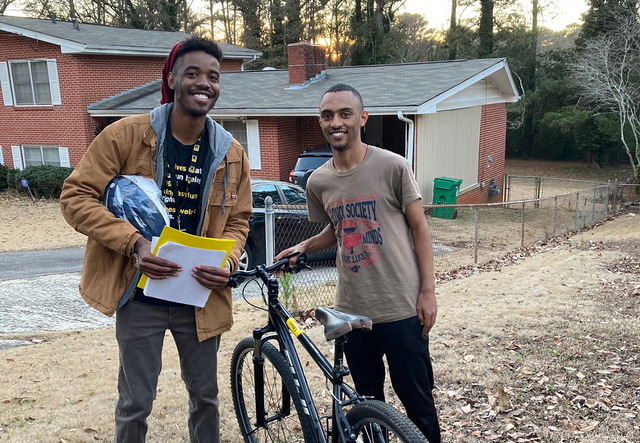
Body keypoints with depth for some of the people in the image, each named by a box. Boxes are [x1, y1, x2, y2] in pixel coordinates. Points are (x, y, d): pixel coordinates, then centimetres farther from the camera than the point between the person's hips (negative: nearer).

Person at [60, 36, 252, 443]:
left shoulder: (232, 154, -2)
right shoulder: (126, 135, -11)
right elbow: (77, 196, -10)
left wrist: (228, 261, -13)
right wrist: (133, 242, -23)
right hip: (141, 296, -2)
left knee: (205, 394, 19)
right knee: (136, 403, 10)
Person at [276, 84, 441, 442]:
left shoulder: (392, 166, -9)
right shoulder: (318, 181, 3)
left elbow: (419, 227, -4)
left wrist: (428, 291, -8)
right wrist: (303, 247, 1)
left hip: (401, 308, -4)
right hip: (353, 311, 4)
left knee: (415, 396, 7)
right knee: (368, 398, 18)